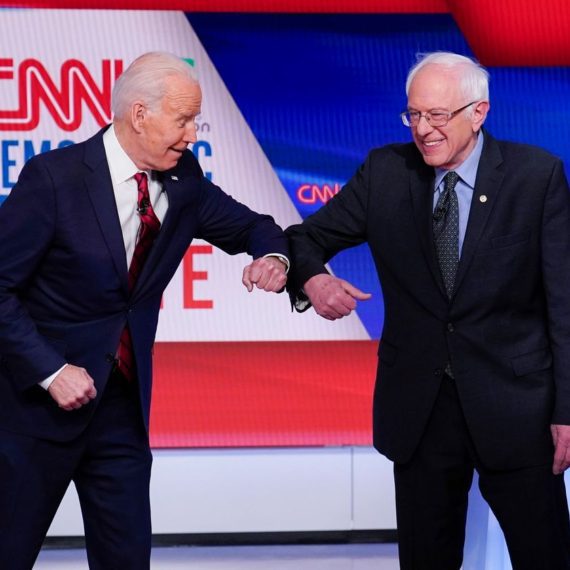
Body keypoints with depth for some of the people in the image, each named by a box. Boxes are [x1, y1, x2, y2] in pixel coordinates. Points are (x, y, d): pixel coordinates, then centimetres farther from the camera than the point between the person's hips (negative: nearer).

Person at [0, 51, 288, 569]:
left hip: (124, 403, 5)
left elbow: (249, 226, 15)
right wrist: (50, 372, -20)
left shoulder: (184, 181, 1)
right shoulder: (55, 177, -16)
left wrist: (273, 255, -9)